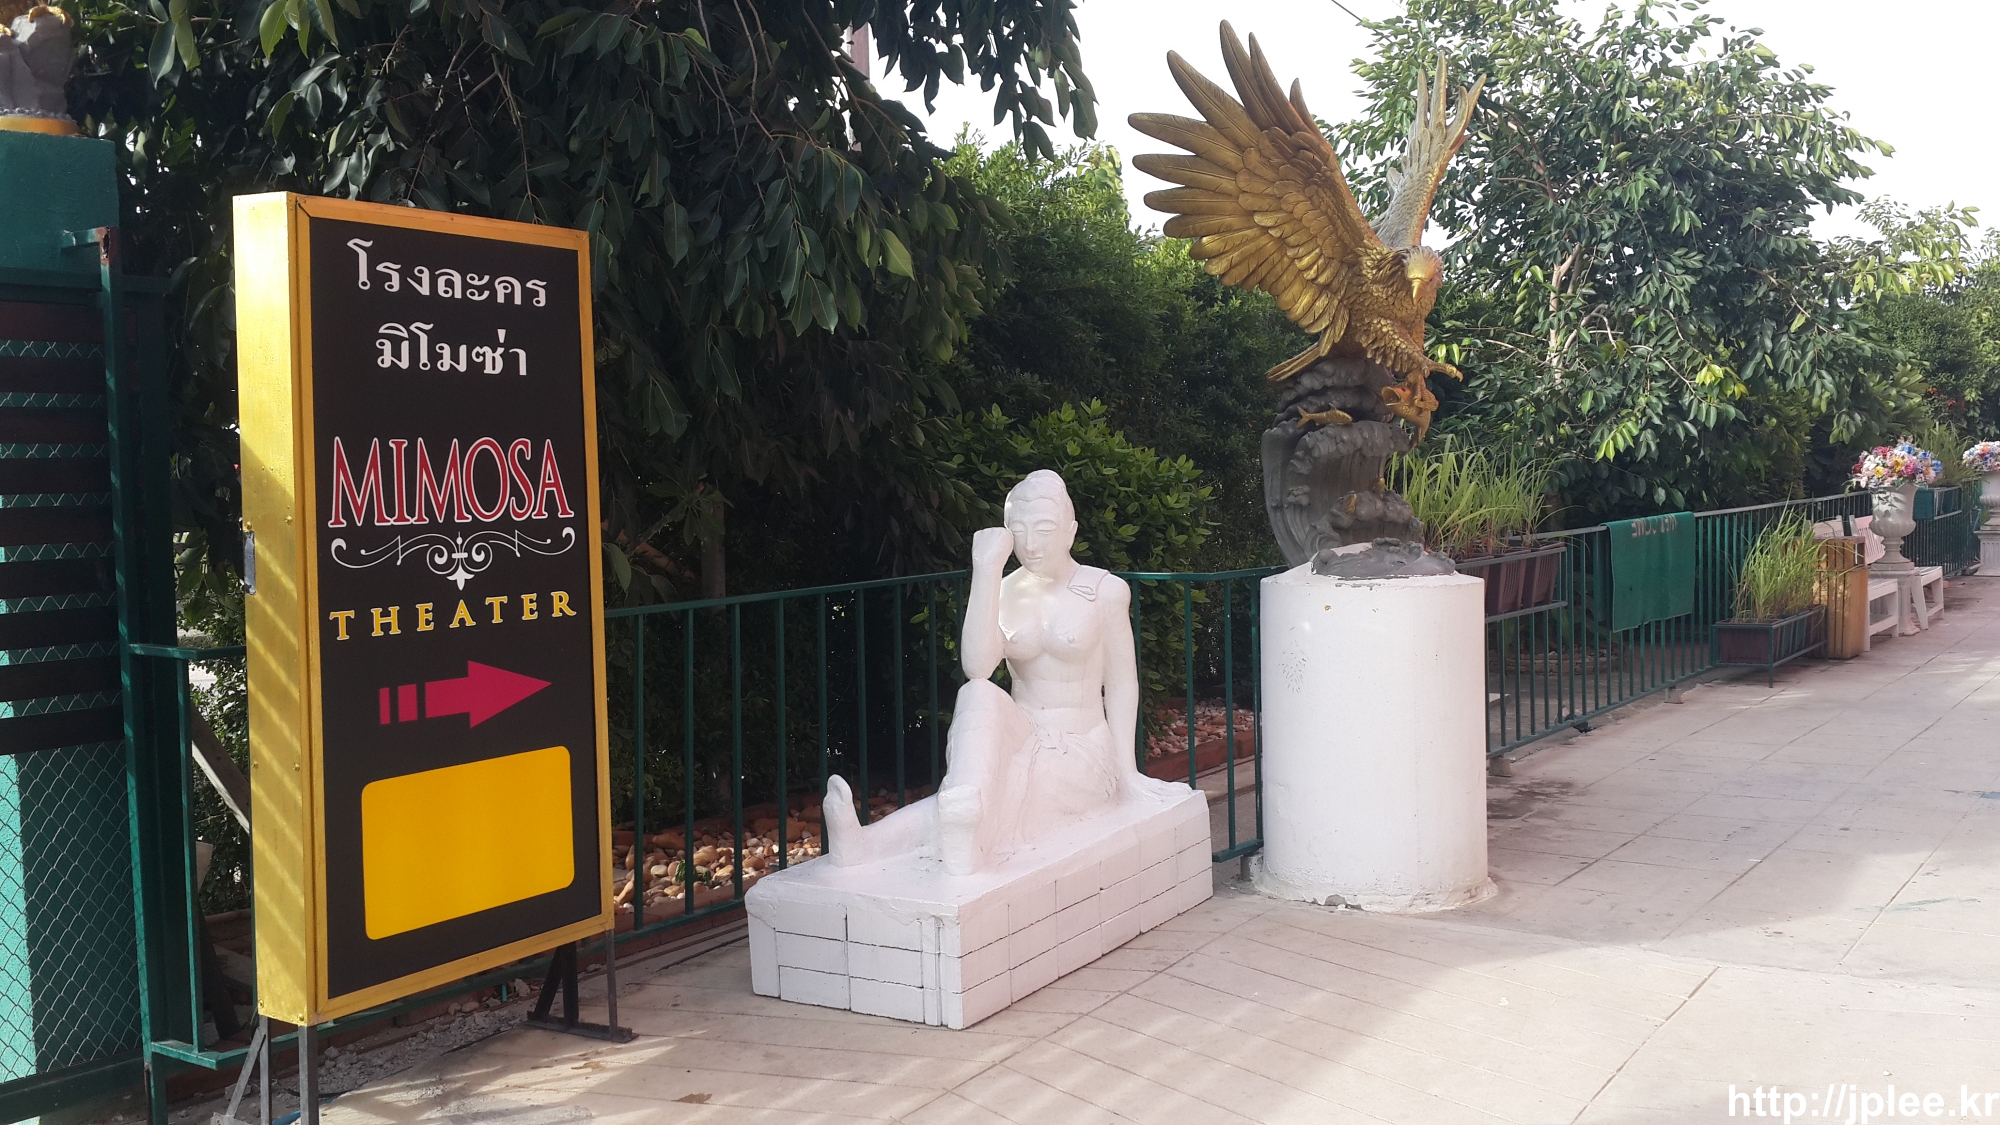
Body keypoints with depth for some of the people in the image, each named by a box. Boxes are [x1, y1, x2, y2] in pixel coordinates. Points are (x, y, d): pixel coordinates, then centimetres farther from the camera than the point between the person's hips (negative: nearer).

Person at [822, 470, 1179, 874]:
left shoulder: (1106, 591, -3)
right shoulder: (1004, 593, 2)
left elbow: (1121, 683, 3)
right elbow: (977, 667, -17)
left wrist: (1126, 773, 0)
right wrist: (986, 569, -19)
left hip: (1080, 756, -2)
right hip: (1020, 742, 2)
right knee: (978, 694, -33)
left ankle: (871, 843, -51)